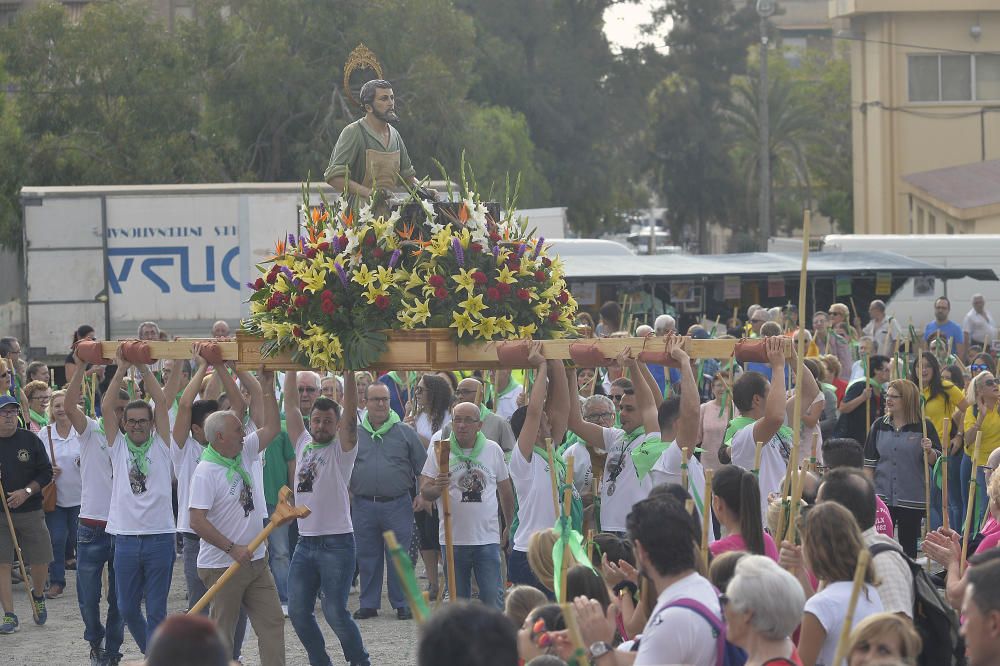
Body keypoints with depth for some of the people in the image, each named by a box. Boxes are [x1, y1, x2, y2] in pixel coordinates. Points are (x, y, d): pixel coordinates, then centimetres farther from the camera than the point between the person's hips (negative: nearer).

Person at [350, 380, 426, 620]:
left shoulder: (405, 432, 5)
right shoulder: (354, 434, 7)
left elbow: (423, 467, 8)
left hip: (397, 504, -1)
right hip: (363, 505, 1)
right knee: (367, 557, 7)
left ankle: (402, 604, 9)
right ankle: (368, 604, 15)